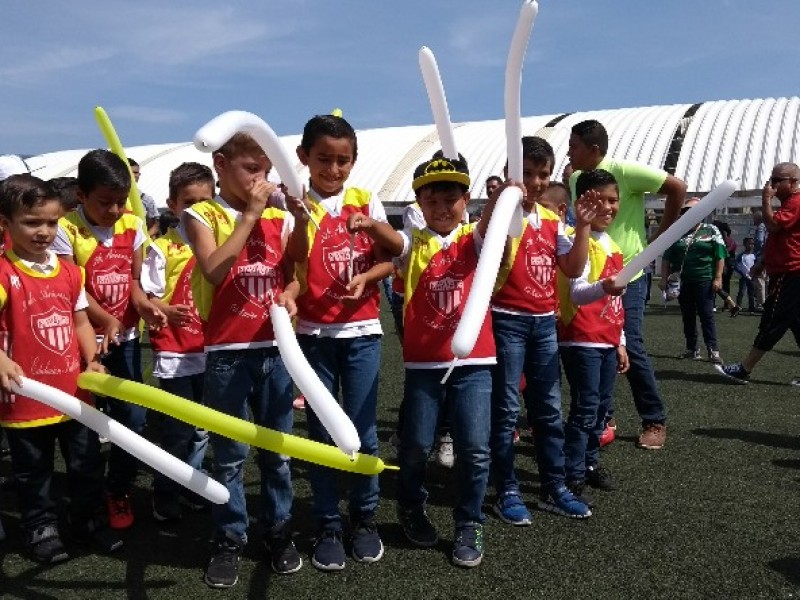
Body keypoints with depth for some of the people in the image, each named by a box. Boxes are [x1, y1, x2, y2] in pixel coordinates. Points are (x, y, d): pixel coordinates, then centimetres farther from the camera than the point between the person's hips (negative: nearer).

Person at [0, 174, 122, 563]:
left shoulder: (70, 272, 3)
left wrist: (92, 361, -3)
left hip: (75, 393, 5)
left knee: (87, 465, 18)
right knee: (34, 473, 15)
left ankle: (90, 521, 36)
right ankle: (40, 529, 35)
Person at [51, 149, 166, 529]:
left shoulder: (132, 226, 1)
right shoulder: (66, 230, -13)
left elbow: (133, 279, 7)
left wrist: (143, 304, -13)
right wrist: (106, 321, -25)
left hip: (125, 338, 4)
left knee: (132, 419, 5)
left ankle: (119, 493, 24)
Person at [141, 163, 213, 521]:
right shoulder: (163, 249, -7)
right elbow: (146, 296, -9)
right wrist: (166, 311, -27)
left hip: (211, 351, 4)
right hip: (175, 353, -4)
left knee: (201, 428, 16)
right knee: (177, 431, 2)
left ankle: (192, 488, 33)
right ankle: (165, 497, 21)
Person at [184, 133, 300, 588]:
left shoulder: (280, 217, 7)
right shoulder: (202, 214, -2)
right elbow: (214, 271, -19)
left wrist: (288, 295, -9)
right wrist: (250, 214, -17)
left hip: (275, 348, 3)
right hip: (227, 351, -3)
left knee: (278, 450, 13)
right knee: (230, 454, 7)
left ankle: (279, 531, 30)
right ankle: (229, 540, 24)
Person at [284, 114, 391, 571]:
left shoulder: (368, 202, 4)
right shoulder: (298, 205, -2)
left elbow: (389, 260, 4)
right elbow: (293, 263, -13)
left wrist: (367, 276, -15)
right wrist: (301, 217, -27)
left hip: (362, 330, 1)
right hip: (314, 332, -1)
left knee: (363, 430, 5)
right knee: (321, 432, 7)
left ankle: (366, 518, 25)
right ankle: (329, 526, 22)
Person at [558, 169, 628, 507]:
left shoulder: (613, 247, 14)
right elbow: (576, 293, -27)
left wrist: (620, 343, 19)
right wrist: (602, 288, -47)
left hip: (607, 341, 8)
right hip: (582, 340, -8)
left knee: (602, 406, 15)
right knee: (585, 409, -7)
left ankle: (590, 463, 30)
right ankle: (571, 477, 2)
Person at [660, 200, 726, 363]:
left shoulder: (711, 231, 2)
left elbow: (720, 257, -3)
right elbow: (666, 258, 11)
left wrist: (718, 278, -10)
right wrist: (664, 279, 4)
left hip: (704, 280, -4)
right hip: (682, 281, 4)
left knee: (706, 315, -5)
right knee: (687, 316, 8)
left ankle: (713, 350, -3)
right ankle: (691, 349, 15)